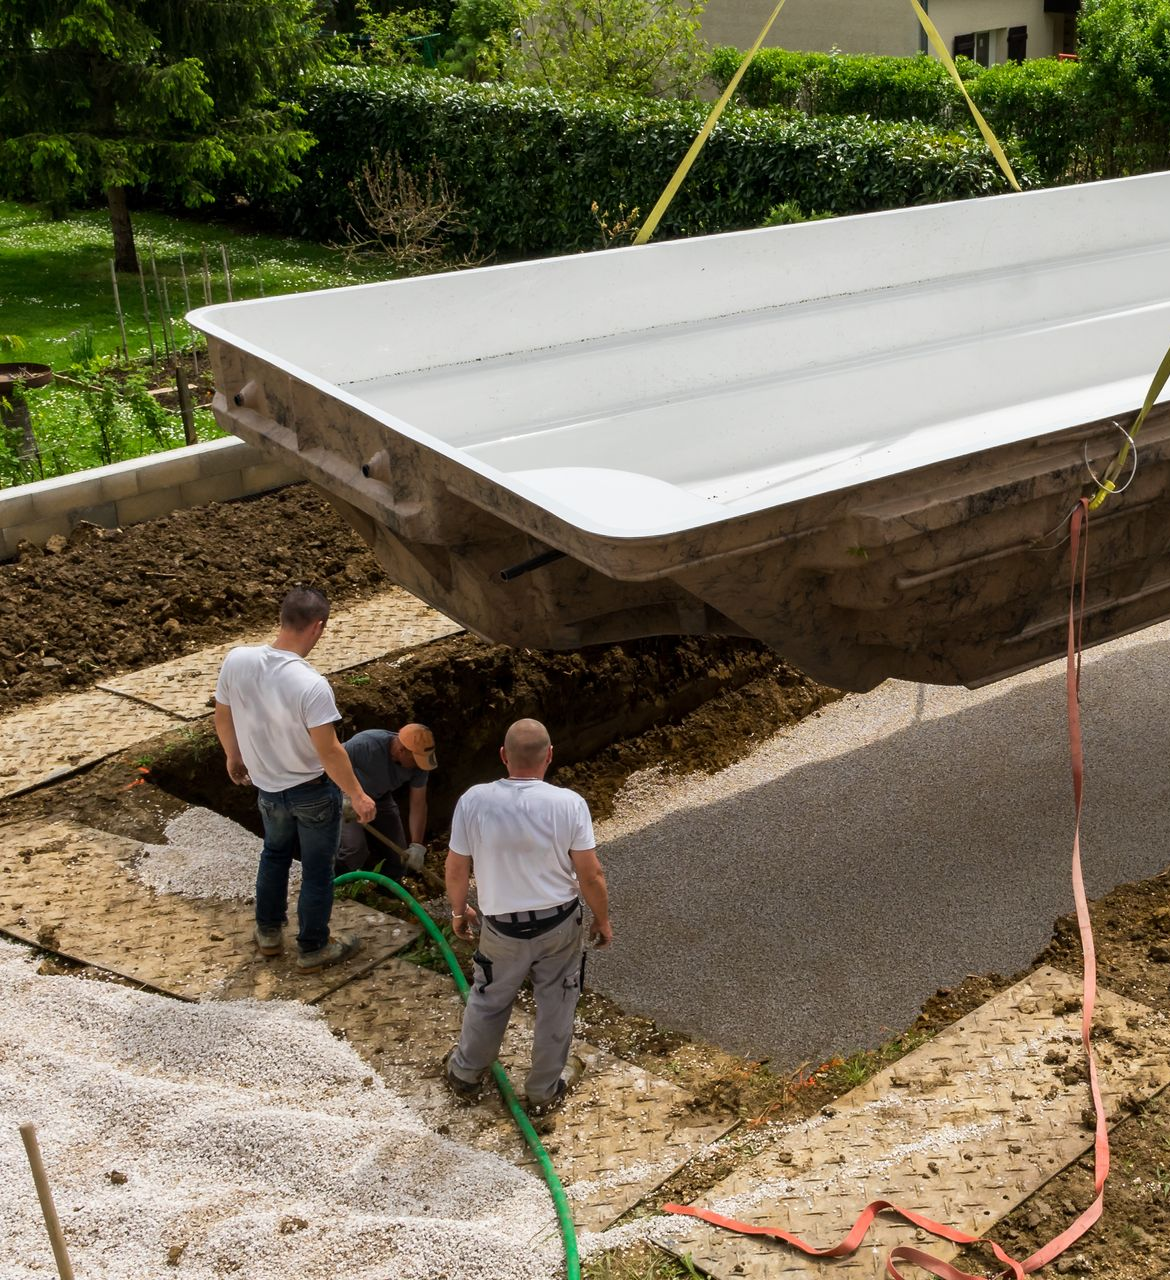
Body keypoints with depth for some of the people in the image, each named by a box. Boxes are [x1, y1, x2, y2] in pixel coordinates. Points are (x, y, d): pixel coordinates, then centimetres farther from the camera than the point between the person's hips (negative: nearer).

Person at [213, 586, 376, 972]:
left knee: (275, 852, 30)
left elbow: (223, 718, -1)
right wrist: (357, 796, -13)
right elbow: (329, 751, -27)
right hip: (313, 791, -5)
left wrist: (234, 757, 18)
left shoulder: (236, 660, -17)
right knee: (317, 869, 16)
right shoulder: (311, 686, -34)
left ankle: (269, 932, 45)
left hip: (267, 786, 5)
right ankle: (313, 948, 33)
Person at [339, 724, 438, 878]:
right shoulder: (365, 744, -38)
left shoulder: (418, 762, -21)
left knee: (399, 853, 1)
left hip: (380, 797, 5)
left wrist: (417, 846, -21)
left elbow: (418, 804, -15)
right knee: (355, 848, -26)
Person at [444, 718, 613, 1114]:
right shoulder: (569, 804, -20)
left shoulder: (473, 801, -18)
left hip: (502, 928, 1)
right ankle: (545, 1089, 35)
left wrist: (459, 911, 12)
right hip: (560, 924, -1)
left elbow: (456, 869, -7)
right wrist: (602, 920, 4)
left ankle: (465, 1074, 43)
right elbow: (590, 875, -13)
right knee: (555, 1006, 20)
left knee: (489, 1000, 24)